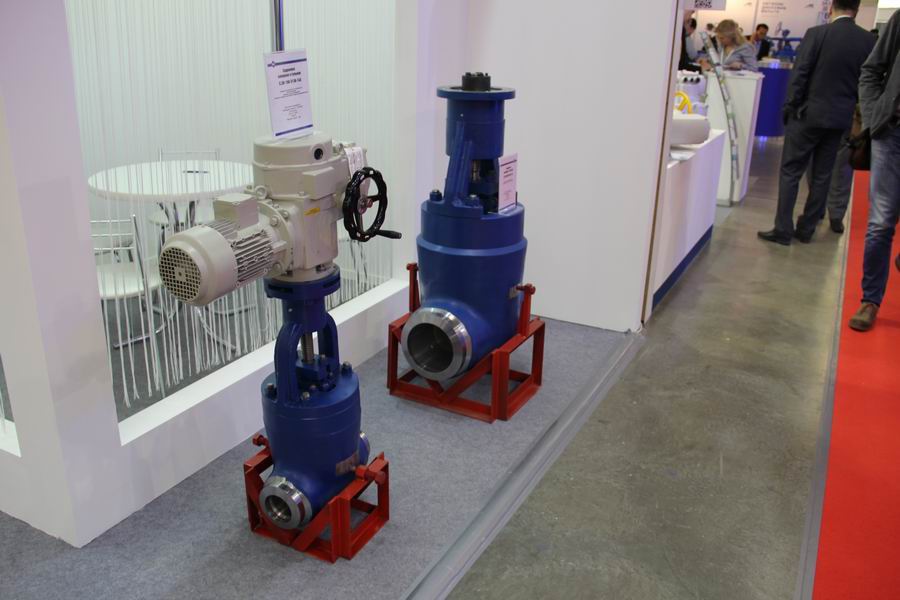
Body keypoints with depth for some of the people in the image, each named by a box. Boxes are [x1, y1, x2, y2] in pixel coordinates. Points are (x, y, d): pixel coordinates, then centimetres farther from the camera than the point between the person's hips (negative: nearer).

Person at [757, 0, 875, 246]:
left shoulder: (817, 33, -11)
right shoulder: (868, 40, 0)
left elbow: (799, 75, -12)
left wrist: (789, 107, -1)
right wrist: (856, 111, 17)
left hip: (808, 113, -4)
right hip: (840, 117, 4)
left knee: (790, 172, 3)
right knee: (822, 175, 11)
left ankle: (783, 230, 0)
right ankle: (806, 229, 17)